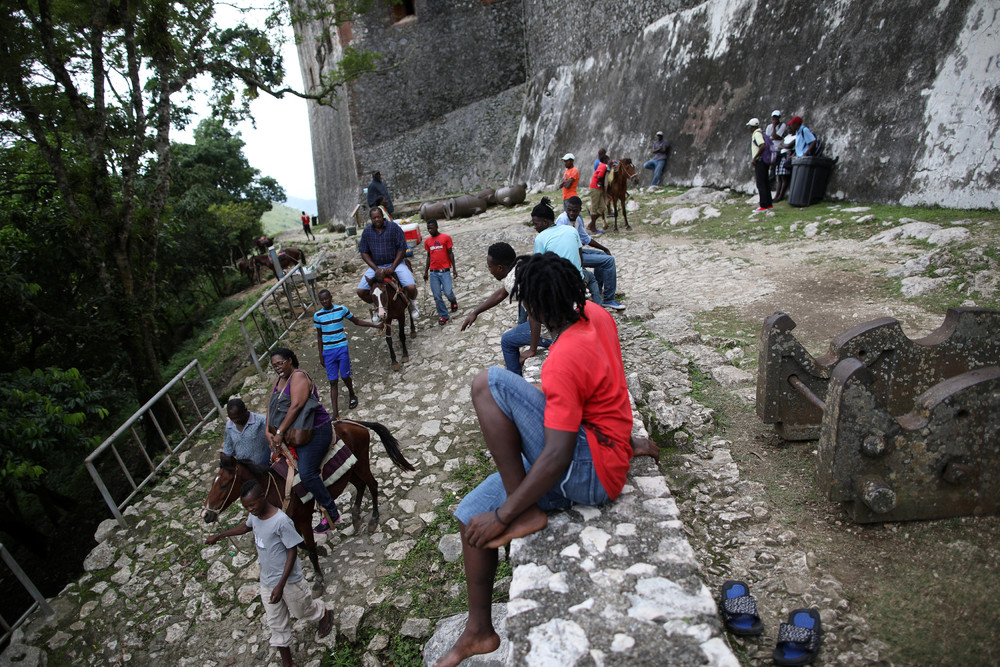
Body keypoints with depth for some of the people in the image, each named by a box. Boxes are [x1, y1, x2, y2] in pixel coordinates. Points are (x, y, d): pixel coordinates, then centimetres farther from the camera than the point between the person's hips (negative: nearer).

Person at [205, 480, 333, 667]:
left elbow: (292, 552, -24)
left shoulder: (281, 521, -31)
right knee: (276, 624, 16)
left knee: (301, 611, 19)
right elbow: (246, 527, 17)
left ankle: (325, 615, 50)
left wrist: (281, 585, -25)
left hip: (289, 581, -6)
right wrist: (219, 535, 22)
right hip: (267, 580, 6)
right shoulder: (254, 515, -9)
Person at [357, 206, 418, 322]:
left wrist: (392, 267, -15)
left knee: (411, 287, -24)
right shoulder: (367, 232, 3)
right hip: (376, 266, 3)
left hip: (395, 263, -3)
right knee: (361, 291, -11)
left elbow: (402, 249, -7)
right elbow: (364, 253, 3)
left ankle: (412, 303, 12)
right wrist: (375, 269, -12)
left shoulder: (394, 227, -5)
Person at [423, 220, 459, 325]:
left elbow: (450, 253, 0)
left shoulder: (446, 238, -2)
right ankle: (443, 315, 12)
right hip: (433, 272, 3)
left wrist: (454, 268, -4)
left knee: (448, 292, -10)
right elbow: (429, 256, 16)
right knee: (437, 296, 0)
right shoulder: (427, 241, 9)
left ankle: (453, 301, 25)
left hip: (444, 271, -3)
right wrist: (426, 271, 16)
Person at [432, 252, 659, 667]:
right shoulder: (596, 315, -1)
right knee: (470, 514, 9)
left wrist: (503, 516, -21)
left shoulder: (563, 362, -27)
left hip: (590, 473, -10)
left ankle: (525, 514, -13)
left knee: (489, 383, -23)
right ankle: (479, 633, 23)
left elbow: (558, 457, -28)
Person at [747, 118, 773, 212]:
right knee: (765, 183, 12)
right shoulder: (761, 133, 20)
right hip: (763, 161, 10)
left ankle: (764, 205, -10)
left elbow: (763, 146, -26)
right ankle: (769, 204, 15)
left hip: (759, 161, -10)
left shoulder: (757, 134, -12)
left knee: (760, 184, -9)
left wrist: (754, 158, -22)